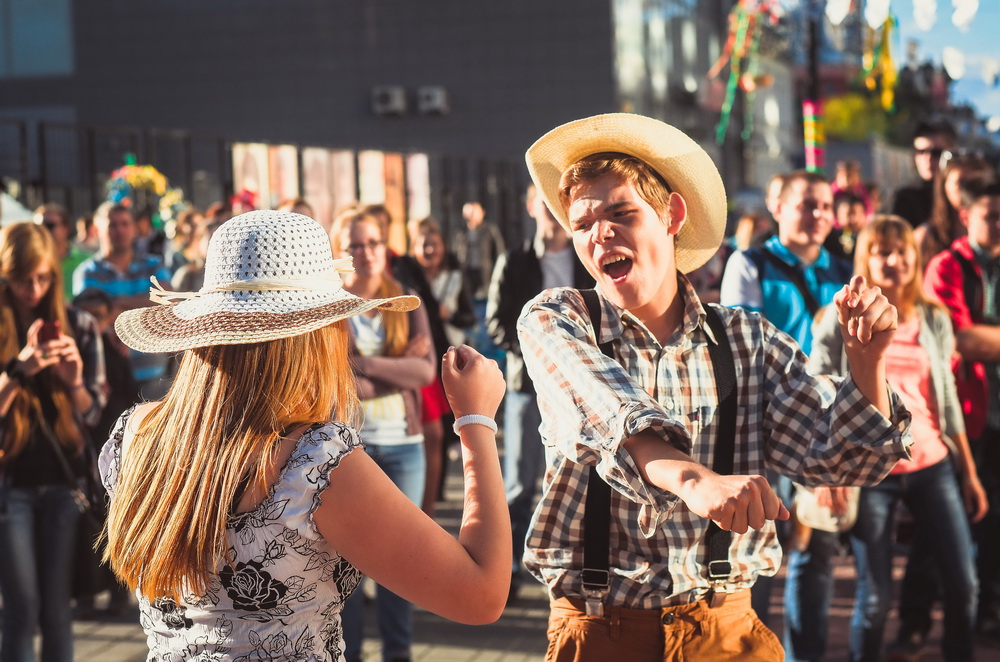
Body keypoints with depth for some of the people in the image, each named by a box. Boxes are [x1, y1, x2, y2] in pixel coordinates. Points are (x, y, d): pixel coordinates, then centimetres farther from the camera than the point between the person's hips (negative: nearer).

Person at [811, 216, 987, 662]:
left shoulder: (934, 319, 10)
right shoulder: (843, 317, -1)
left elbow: (949, 399, 14)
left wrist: (969, 472, 12)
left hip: (932, 464, 4)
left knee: (963, 583, 1)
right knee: (875, 597, 0)